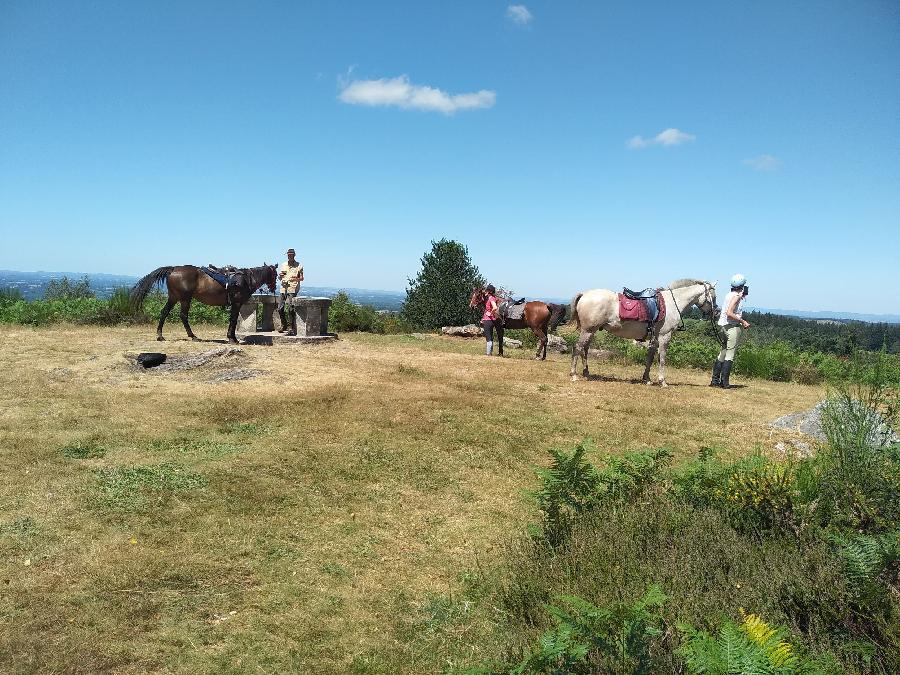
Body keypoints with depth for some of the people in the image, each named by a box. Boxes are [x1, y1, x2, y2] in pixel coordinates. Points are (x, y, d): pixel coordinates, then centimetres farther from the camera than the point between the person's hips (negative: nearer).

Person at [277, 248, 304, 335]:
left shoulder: (298, 266, 3)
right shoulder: (283, 265, 16)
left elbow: (302, 278, 2)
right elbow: (279, 277, 21)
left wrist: (296, 279, -19)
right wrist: (280, 276, -3)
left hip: (293, 289, -5)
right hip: (283, 288, 5)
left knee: (291, 308, -14)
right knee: (280, 308, 6)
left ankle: (292, 328, -12)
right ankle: (284, 325, 23)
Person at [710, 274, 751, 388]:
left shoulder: (730, 295, 14)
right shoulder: (736, 296, -13)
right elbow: (729, 313, -22)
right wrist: (743, 321, -17)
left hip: (725, 326, 9)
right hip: (733, 327, -9)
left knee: (723, 353, 13)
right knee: (730, 355, -6)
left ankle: (715, 380, 15)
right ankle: (724, 382, -5)